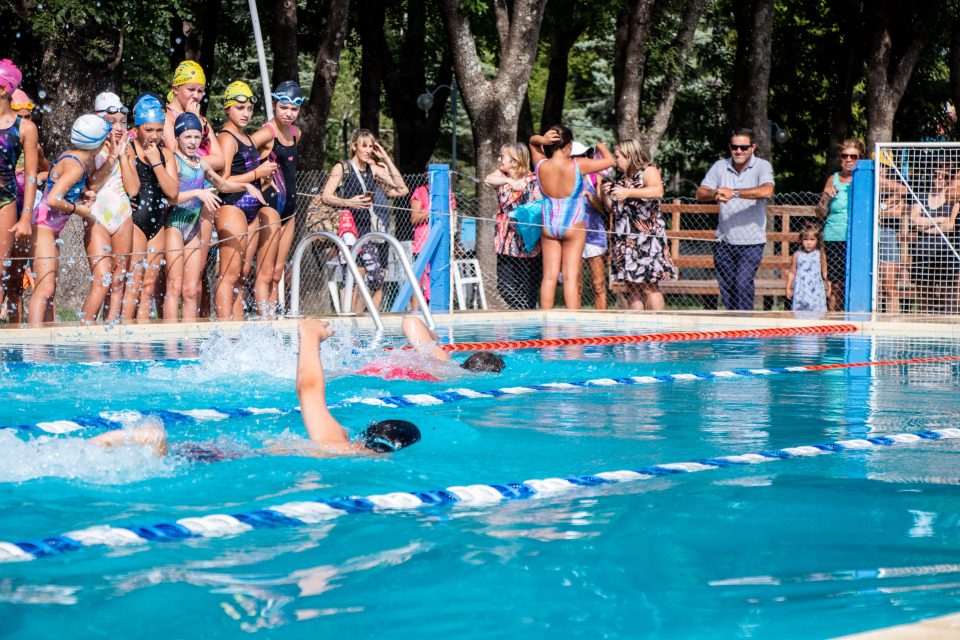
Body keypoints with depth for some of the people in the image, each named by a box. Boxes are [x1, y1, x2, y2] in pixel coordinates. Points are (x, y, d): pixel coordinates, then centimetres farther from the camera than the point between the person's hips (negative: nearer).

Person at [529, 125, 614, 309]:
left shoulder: (541, 166, -8)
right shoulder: (577, 166, -16)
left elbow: (532, 141, 11)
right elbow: (609, 161, -3)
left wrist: (541, 140, -12)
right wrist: (601, 147, 18)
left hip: (548, 226, 3)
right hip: (573, 226, -3)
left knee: (549, 276, 6)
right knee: (570, 277, -2)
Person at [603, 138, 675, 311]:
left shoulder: (648, 171, -4)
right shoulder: (622, 178, 19)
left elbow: (658, 191, -24)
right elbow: (612, 207, 24)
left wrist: (628, 193, -31)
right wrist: (606, 194, 4)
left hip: (646, 237, -7)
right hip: (625, 239, 8)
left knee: (649, 286, -11)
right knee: (632, 287, 5)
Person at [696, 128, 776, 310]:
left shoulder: (762, 166, -6)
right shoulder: (720, 166, 6)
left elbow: (767, 191, -25)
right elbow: (700, 193, 0)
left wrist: (734, 193, -30)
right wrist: (715, 194, -23)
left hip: (751, 242, -4)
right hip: (724, 241, 4)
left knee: (743, 284, -17)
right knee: (726, 287, 7)